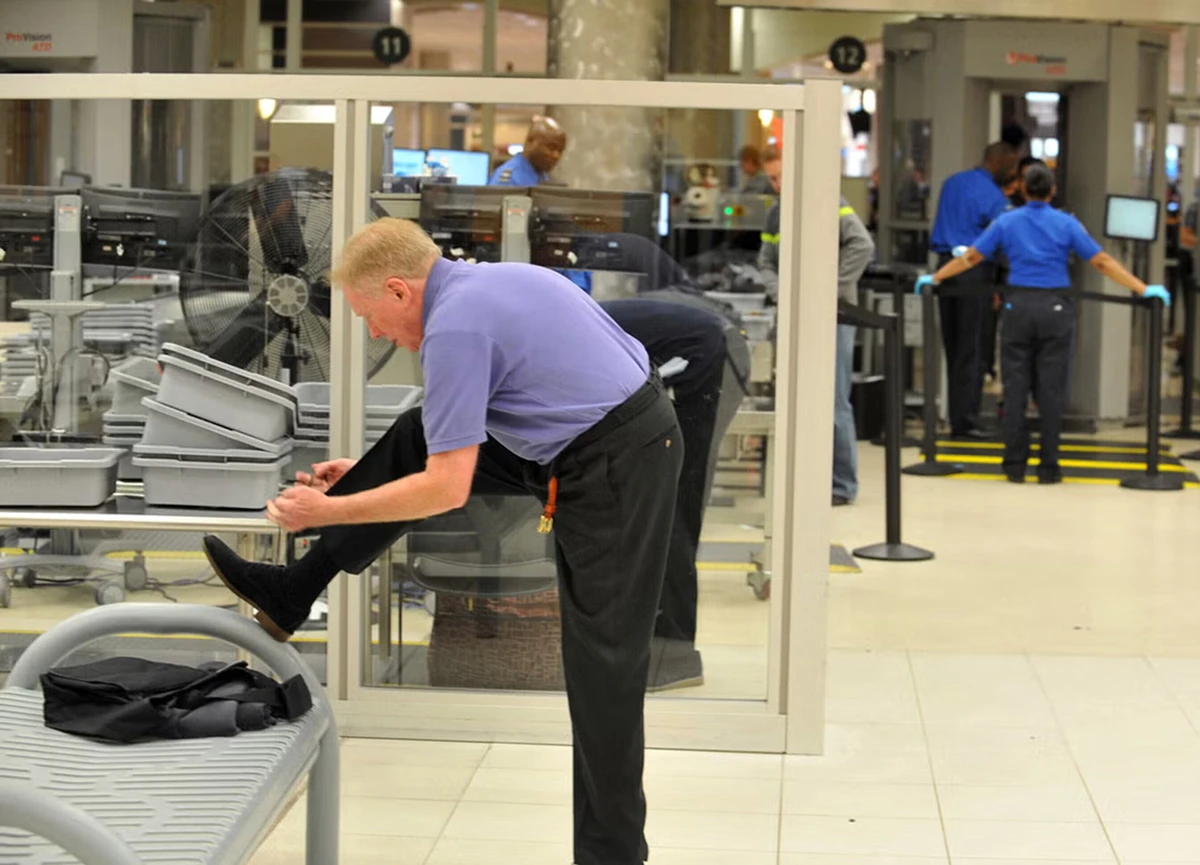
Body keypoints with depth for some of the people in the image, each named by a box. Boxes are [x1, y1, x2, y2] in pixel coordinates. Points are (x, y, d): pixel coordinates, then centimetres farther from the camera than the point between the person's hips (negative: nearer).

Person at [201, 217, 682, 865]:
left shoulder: (454, 326, -20)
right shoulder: (480, 282, 11)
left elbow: (447, 489, -22)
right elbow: (457, 440, 23)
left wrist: (328, 510, -11)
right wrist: (366, 471, 22)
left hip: (615, 470, -10)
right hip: (580, 441, 10)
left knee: (603, 662, -2)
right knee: (417, 437, 12)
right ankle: (292, 591, 19)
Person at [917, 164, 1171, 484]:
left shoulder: (1006, 222, 4)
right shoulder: (1066, 224, 0)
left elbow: (970, 258, 7)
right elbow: (1103, 262, -4)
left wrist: (934, 278, 19)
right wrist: (1144, 290, -1)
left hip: (1018, 307, 1)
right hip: (1055, 308, -1)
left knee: (1015, 388, 6)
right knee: (1051, 390, 2)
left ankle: (1015, 465, 6)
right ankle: (1048, 467, 3)